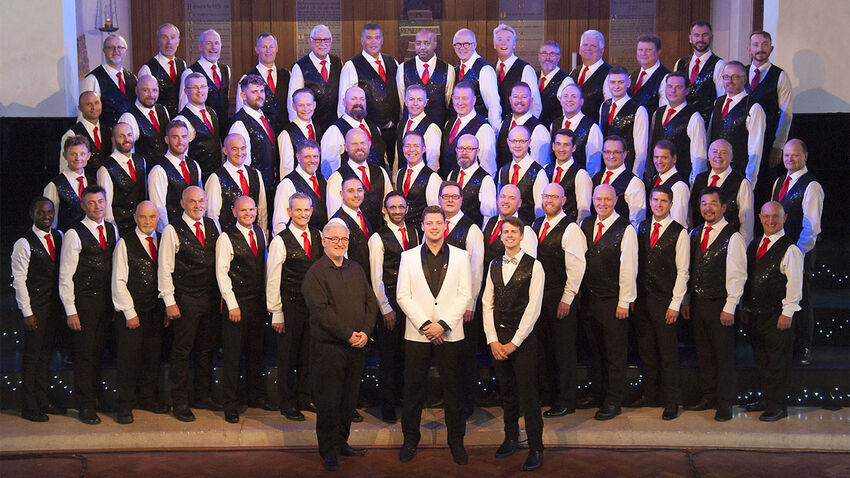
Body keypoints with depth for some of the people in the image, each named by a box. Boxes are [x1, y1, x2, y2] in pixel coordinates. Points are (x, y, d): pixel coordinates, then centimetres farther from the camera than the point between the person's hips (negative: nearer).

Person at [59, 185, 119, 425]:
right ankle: (86, 407, 6)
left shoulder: (112, 230, 10)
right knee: (84, 353, -1)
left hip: (106, 300, 5)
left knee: (98, 351, 12)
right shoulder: (74, 234, -7)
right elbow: (65, 276, -8)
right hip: (84, 301, -5)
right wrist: (70, 311, -11)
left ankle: (94, 397, 25)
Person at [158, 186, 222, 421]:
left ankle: (202, 396, 24)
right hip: (185, 300, -5)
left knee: (206, 349, 12)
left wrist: (221, 294, 10)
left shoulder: (212, 226, 9)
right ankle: (180, 402, 8)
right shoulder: (173, 230, -6)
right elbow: (164, 269, -6)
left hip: (211, 297, 5)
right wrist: (169, 302, -10)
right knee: (182, 351, 0)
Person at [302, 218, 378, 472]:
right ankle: (329, 450, 11)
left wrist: (365, 332, -5)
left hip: (356, 346, 6)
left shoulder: (356, 269, 13)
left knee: (349, 400, 12)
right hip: (327, 347, -6)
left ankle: (341, 442, 25)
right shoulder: (315, 273, -6)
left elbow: (371, 302, 11)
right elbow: (321, 310, -15)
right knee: (329, 401, 0)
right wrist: (348, 335, -16)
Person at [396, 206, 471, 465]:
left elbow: (464, 295, 0)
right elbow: (403, 296, 0)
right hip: (417, 334, 0)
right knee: (413, 387, 5)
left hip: (449, 334, 0)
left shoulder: (460, 256, 5)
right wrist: (425, 324, -10)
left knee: (452, 388, 4)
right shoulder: (408, 257, 6)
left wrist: (443, 324, -10)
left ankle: (456, 439, 16)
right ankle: (410, 438, 18)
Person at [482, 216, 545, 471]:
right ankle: (511, 438, 25)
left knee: (528, 394, -5)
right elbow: (487, 303, 8)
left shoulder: (534, 266, -4)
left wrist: (515, 342, -11)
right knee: (506, 391, 12)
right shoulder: (494, 265, 10)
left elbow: (534, 307, -9)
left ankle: (536, 448, 1)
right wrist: (493, 340, -3)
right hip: (498, 338, 5)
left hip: (523, 338, -4)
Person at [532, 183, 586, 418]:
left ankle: (565, 401, 8)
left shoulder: (570, 229, -11)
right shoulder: (536, 224, 11)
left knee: (563, 349, 0)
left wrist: (567, 299, -15)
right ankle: (546, 394, 24)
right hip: (538, 293, 6)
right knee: (543, 347, 12)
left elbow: (576, 267, -13)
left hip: (560, 297, -6)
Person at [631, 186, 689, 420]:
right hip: (642, 297, 5)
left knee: (668, 352, -1)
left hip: (665, 301, -5)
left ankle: (671, 401, 7)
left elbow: (682, 271, -6)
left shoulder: (679, 232, -4)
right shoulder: (643, 227, 10)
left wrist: (675, 304, -10)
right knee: (646, 350, 10)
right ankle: (650, 395, 21)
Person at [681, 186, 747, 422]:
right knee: (704, 353, 13)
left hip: (720, 305, -6)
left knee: (724, 355, 1)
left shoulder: (733, 237, -9)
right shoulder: (694, 234, 10)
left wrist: (729, 308, -15)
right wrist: (686, 301, 10)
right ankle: (708, 397, 23)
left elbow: (737, 276, -12)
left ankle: (724, 403, 10)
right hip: (697, 303, 6)